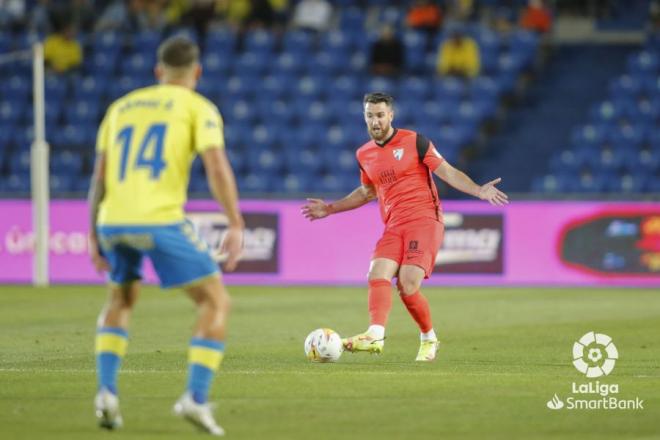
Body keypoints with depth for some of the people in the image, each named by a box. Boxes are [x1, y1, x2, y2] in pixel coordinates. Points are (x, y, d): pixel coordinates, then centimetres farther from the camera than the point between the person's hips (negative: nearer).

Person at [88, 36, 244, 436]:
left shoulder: (122, 107, 22)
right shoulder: (199, 108, 8)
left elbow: (99, 177, 18)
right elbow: (217, 166, -7)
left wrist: (94, 236, 22)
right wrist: (236, 225, -9)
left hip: (113, 221, 5)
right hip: (160, 221, -5)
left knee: (122, 299, 29)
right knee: (216, 301, 7)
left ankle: (107, 391, 12)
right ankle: (196, 397, -9)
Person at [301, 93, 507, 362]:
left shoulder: (414, 142, -2)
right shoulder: (364, 154, 14)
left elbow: (448, 172, -1)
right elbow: (367, 192, 31)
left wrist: (479, 191, -15)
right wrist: (330, 209, 31)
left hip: (424, 220, -5)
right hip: (393, 227, 5)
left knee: (407, 285, -18)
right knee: (378, 276, -19)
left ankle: (429, 339, 3)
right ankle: (375, 335, -33)